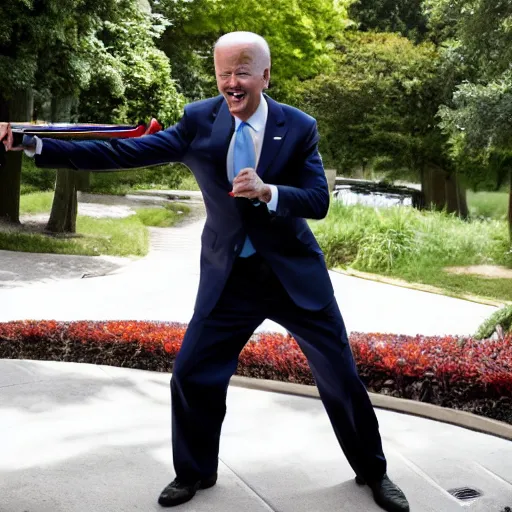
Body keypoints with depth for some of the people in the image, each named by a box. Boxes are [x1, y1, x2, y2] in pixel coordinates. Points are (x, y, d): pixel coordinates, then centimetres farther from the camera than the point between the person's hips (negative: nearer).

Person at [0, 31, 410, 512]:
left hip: (295, 273, -1)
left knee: (340, 376, 6)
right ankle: (194, 473, 27)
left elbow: (319, 202, -12)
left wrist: (267, 192, -32)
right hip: (229, 276, 1)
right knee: (191, 375, 1)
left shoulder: (299, 127, -8)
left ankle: (372, 472, 28)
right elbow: (127, 152, -12)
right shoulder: (199, 119, -6)